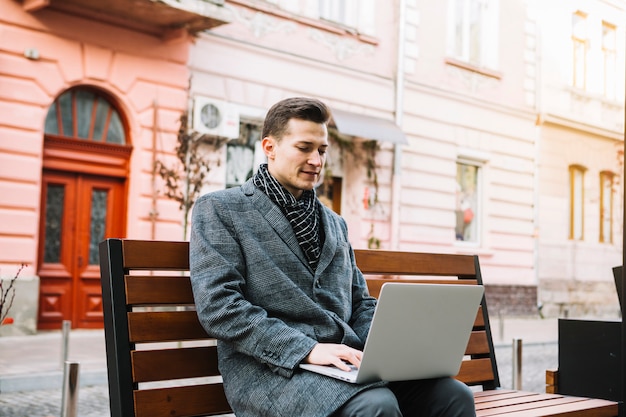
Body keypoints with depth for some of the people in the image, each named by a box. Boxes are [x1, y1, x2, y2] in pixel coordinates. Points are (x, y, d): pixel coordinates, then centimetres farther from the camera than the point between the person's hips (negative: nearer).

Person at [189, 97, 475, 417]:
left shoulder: (334, 223, 24)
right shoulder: (219, 209, 3)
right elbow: (217, 305, -9)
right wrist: (307, 349, -18)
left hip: (345, 362, 6)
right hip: (272, 368, -6)